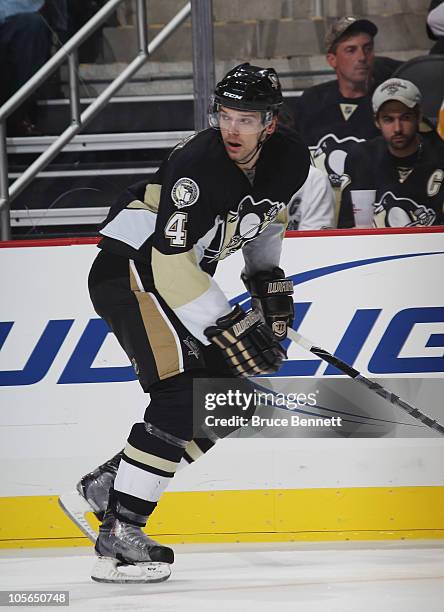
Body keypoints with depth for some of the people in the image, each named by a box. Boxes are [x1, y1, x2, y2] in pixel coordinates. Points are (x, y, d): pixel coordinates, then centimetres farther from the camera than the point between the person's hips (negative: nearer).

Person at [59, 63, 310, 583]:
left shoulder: (291, 160, -4)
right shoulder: (198, 165, -28)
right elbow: (170, 263, -31)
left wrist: (268, 279, 13)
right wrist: (227, 328, -30)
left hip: (184, 278, 9)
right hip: (131, 266, -9)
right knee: (179, 395, -22)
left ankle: (101, 488, 11)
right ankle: (119, 535, -22)